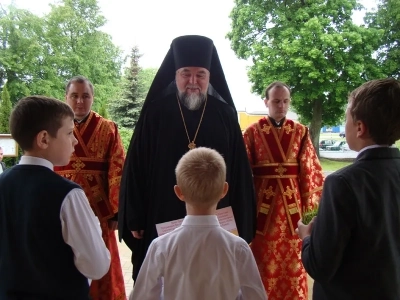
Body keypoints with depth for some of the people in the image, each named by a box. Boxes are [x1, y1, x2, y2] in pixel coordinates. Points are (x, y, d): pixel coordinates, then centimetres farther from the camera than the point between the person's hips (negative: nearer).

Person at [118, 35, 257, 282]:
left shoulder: (225, 116, 0)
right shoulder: (155, 114, -3)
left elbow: (240, 172, 1)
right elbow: (135, 169, -2)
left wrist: (241, 225, 0)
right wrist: (135, 219, -3)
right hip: (161, 223, -1)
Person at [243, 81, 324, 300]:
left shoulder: (301, 132, 3)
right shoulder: (252, 132, -3)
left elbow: (311, 170, 3)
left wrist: (310, 205, 0)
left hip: (292, 200, 2)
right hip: (263, 199, -1)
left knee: (293, 256, 11)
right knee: (264, 257, 9)